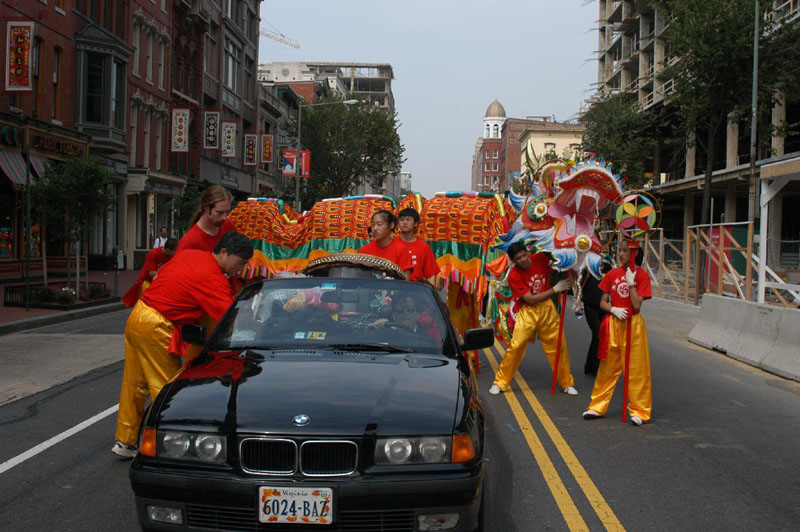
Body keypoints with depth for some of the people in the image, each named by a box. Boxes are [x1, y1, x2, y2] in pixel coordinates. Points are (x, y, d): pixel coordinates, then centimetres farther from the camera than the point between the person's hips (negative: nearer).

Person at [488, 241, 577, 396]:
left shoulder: (540, 258, -7)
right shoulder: (514, 276, -18)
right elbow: (530, 299, -19)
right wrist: (555, 289, -19)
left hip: (547, 309, 4)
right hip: (527, 313, -4)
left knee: (559, 346, 7)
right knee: (516, 346, -10)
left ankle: (567, 383, 23)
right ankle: (500, 382, 5)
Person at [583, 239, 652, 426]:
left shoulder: (641, 275, -6)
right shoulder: (612, 274, 4)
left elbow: (637, 305, -14)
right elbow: (603, 303, 7)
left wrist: (631, 283, -19)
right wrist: (613, 309, -12)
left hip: (633, 325, -4)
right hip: (613, 324, 4)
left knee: (636, 369, 0)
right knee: (608, 367, 11)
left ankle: (639, 411, 8)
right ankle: (598, 407, 19)